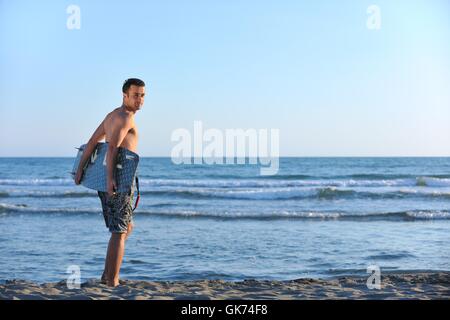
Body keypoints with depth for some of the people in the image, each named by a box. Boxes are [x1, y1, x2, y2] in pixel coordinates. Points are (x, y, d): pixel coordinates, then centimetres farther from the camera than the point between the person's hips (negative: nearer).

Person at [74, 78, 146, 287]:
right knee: (119, 233, -3)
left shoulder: (112, 115, 17)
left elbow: (92, 142, 10)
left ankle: (107, 274, 21)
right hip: (119, 182, -9)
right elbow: (112, 147, -25)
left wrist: (80, 169, 2)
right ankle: (112, 282, -1)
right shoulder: (125, 117, -11)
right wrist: (110, 177, -32)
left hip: (105, 182, 9)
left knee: (127, 227, 21)